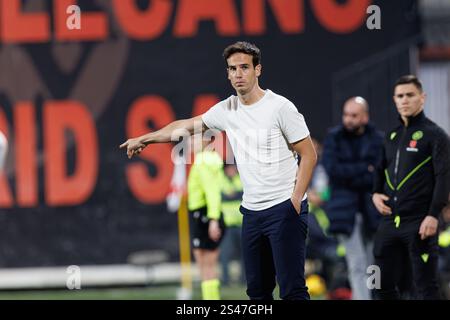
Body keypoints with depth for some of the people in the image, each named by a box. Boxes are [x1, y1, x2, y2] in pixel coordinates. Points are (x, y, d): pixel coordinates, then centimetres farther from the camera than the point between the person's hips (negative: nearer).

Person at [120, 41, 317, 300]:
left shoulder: (280, 107, -7)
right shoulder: (227, 110, 10)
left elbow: (309, 155, -6)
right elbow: (188, 126, 26)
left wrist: (295, 200, -14)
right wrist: (143, 139, 33)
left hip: (284, 209, -7)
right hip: (252, 211, 7)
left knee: (292, 290, -12)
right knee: (257, 289, 7)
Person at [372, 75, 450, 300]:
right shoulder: (392, 136, 18)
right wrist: (376, 193, 8)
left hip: (419, 223, -7)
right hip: (389, 221, 7)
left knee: (425, 287, -6)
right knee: (383, 283, 6)